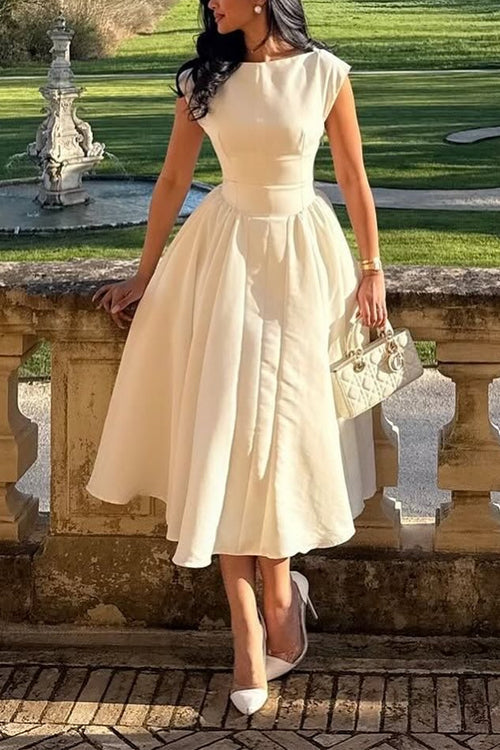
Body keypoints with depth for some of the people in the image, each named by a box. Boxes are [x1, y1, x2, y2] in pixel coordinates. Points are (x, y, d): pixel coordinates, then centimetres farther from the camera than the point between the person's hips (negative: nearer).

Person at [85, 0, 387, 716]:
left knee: (282, 422, 2)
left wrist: (372, 270, 2)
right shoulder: (203, 79, 0)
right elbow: (173, 181, 6)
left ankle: (275, 594, 20)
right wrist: (144, 276, 9)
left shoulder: (324, 73, -5)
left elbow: (354, 179, 2)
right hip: (225, 254, 2)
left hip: (302, 255, -1)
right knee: (224, 426, -4)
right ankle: (250, 622, 2)